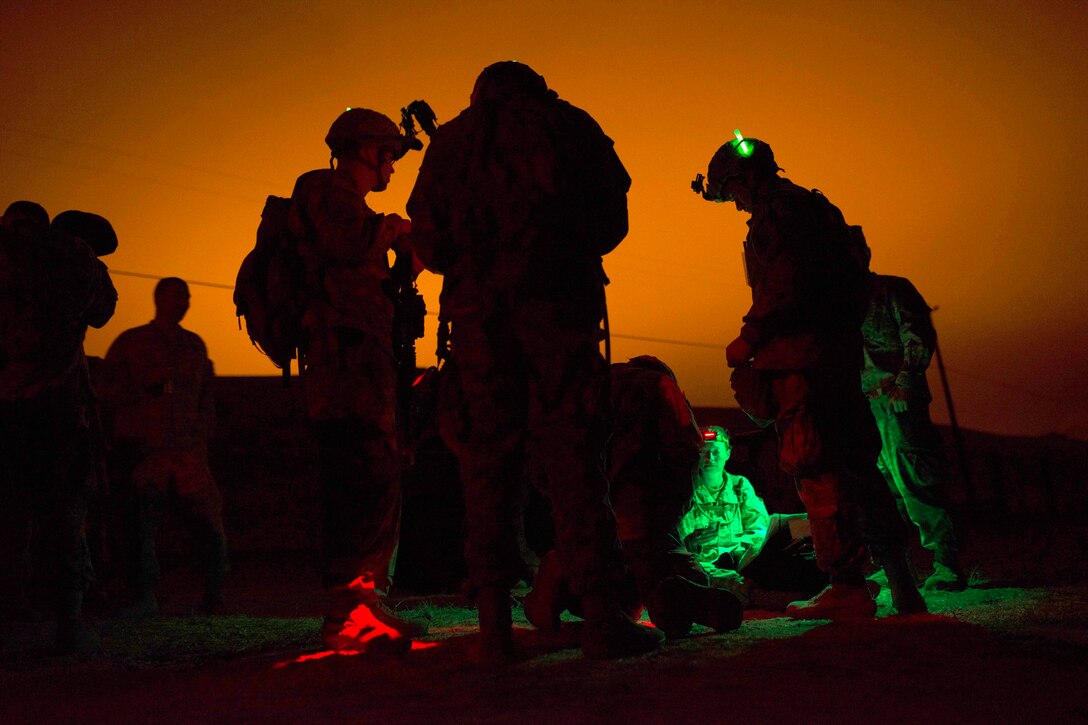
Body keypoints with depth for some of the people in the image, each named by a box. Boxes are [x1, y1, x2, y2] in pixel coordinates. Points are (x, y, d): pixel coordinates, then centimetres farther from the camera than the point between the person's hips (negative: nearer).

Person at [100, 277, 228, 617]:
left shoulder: (194, 345, 19)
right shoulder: (129, 343, 8)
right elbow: (109, 392, 4)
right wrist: (148, 388, -11)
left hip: (189, 452, 3)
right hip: (146, 450, -2)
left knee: (210, 521, -4)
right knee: (143, 522, -5)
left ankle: (214, 595, 6)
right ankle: (145, 597, 3)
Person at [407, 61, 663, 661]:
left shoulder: (449, 141, 18)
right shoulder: (569, 125, 14)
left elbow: (429, 244, 13)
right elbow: (611, 221, 12)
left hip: (477, 313, 2)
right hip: (557, 307, -1)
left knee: (487, 459, 2)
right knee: (571, 453, -4)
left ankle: (494, 624, -3)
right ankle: (600, 615, -11)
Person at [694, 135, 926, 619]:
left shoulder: (780, 210, -6)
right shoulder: (817, 208, 24)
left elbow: (789, 284, -19)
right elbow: (852, 283, 24)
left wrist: (750, 338, -12)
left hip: (800, 355, -10)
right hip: (839, 353, 10)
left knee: (816, 470, -9)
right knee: (856, 466, 11)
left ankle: (848, 588, -10)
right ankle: (902, 588, 14)